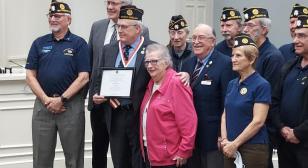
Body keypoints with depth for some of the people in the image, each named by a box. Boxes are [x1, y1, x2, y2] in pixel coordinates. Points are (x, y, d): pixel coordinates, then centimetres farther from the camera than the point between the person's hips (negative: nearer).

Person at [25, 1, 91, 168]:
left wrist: (61, 99, -12)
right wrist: (46, 99, -8)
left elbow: (83, 77, -6)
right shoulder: (39, 43, 9)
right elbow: (30, 75, 5)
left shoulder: (79, 43, 0)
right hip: (42, 105, 3)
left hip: (71, 105, -3)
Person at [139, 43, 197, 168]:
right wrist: (145, 147, 13)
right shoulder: (152, 84, 12)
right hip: (150, 153, 8)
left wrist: (183, 151, -17)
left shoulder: (176, 83, -14)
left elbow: (188, 121, -18)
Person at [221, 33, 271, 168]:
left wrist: (235, 143, -14)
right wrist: (225, 140, -3)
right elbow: (225, 115, 12)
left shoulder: (261, 85, -10)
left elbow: (258, 121, -16)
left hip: (253, 148, -6)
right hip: (231, 148, 6)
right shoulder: (232, 84, 11)